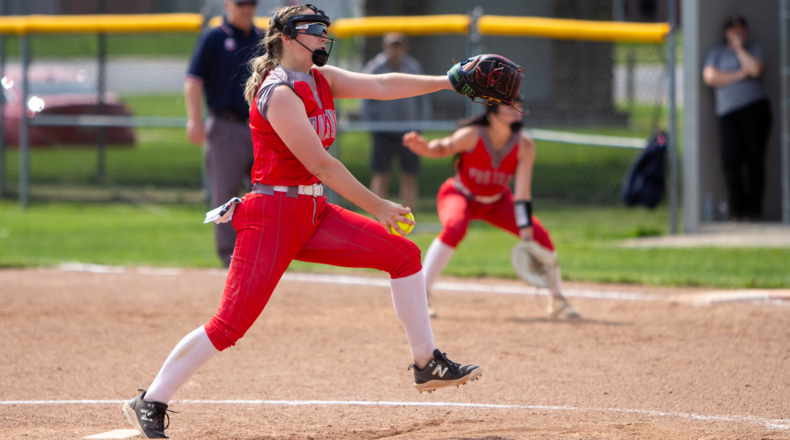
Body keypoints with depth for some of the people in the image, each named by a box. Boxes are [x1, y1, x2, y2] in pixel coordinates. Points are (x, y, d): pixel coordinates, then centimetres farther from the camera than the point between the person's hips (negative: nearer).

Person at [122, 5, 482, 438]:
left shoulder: (321, 79, 12)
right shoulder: (279, 94, -16)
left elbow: (380, 86, 7)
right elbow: (320, 165, -18)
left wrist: (446, 81, -3)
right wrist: (377, 207, -14)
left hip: (313, 213, 9)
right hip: (272, 213, -9)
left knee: (403, 254, 5)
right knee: (231, 323, -15)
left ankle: (427, 365, 14)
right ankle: (150, 404, -7)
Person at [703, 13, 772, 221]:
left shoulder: (755, 49, 14)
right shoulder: (716, 51, 16)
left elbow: (755, 69, -7)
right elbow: (709, 77, 1)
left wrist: (739, 48, 1)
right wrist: (739, 75, -3)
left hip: (754, 110, -1)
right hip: (728, 112, 1)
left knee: (754, 158, -6)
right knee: (731, 159, -10)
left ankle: (753, 208, -2)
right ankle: (737, 208, -3)